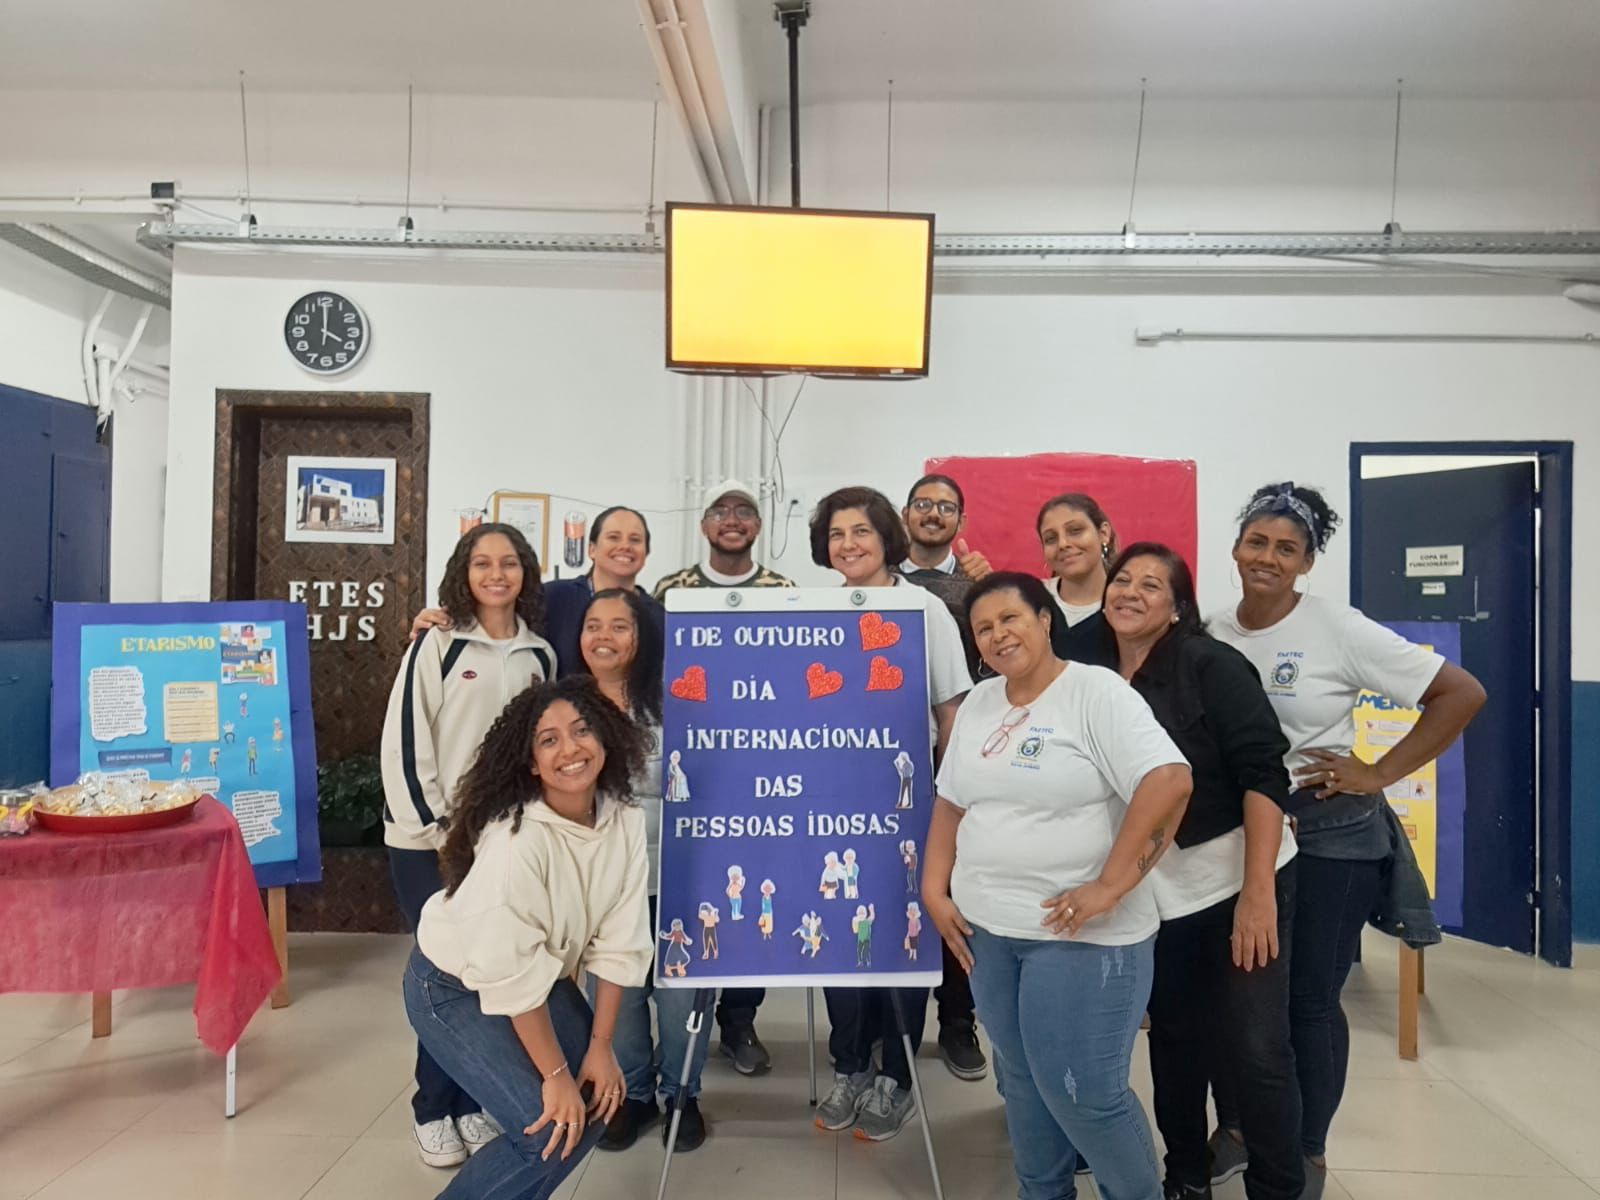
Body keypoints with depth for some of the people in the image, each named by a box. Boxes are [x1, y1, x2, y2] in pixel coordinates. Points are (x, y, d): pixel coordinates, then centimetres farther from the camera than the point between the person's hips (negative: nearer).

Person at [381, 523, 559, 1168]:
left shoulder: (539, 655, 6)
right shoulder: (438, 644, -6)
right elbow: (404, 739, -9)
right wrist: (433, 828, -12)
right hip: (432, 839, -3)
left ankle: (474, 1102, 24)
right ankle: (433, 1109, 20)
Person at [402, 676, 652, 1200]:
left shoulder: (625, 821, -16)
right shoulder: (516, 840, -34)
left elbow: (617, 942, -8)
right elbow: (511, 973, -28)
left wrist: (600, 1046, -6)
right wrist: (554, 1073, -19)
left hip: (541, 976, 7)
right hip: (454, 987, -6)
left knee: (595, 1103, 5)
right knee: (553, 1129, -14)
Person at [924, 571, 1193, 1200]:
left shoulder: (1096, 691, -12)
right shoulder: (978, 704, 9)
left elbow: (1169, 781, -23)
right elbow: (951, 804, 15)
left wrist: (1111, 886, -24)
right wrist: (934, 892, 6)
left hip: (1082, 932, -6)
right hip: (988, 928, 6)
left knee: (1083, 1091, -1)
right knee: (1022, 1079, 17)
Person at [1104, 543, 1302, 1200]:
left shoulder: (1211, 664, -11)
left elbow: (1263, 773, -16)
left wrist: (1257, 890, -22)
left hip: (1238, 883, -4)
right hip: (1156, 896, 5)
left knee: (1255, 1051, 1)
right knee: (1174, 1041, 16)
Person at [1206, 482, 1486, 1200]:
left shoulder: (1338, 631, -11)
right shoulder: (1213, 634, 0)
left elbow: (1462, 693, -10)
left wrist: (1380, 775, -12)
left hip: (1329, 830, -3)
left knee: (1310, 998, 7)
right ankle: (1234, 1128, 32)